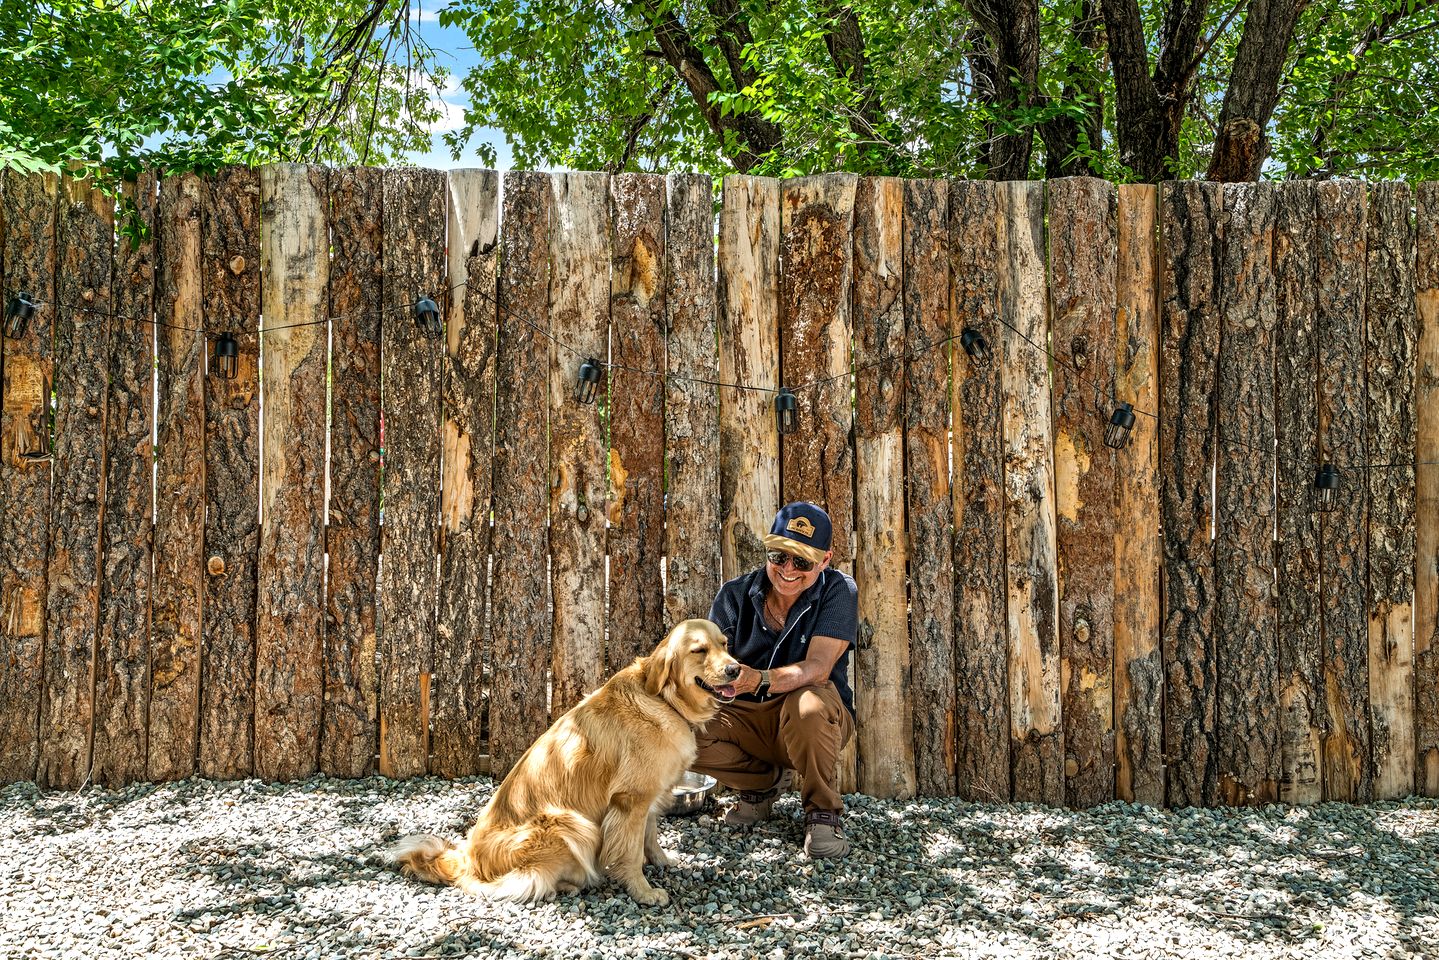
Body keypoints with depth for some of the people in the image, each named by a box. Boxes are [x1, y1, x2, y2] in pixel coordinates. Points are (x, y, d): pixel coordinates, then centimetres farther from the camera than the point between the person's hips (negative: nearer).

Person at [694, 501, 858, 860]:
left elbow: (818, 667, -26)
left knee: (808, 703, -39)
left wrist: (760, 680, -46)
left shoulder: (838, 591, -14)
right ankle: (765, 781, 6)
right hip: (748, 720, 4)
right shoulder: (736, 594, -4)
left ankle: (822, 811, -13)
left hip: (819, 721, -3)